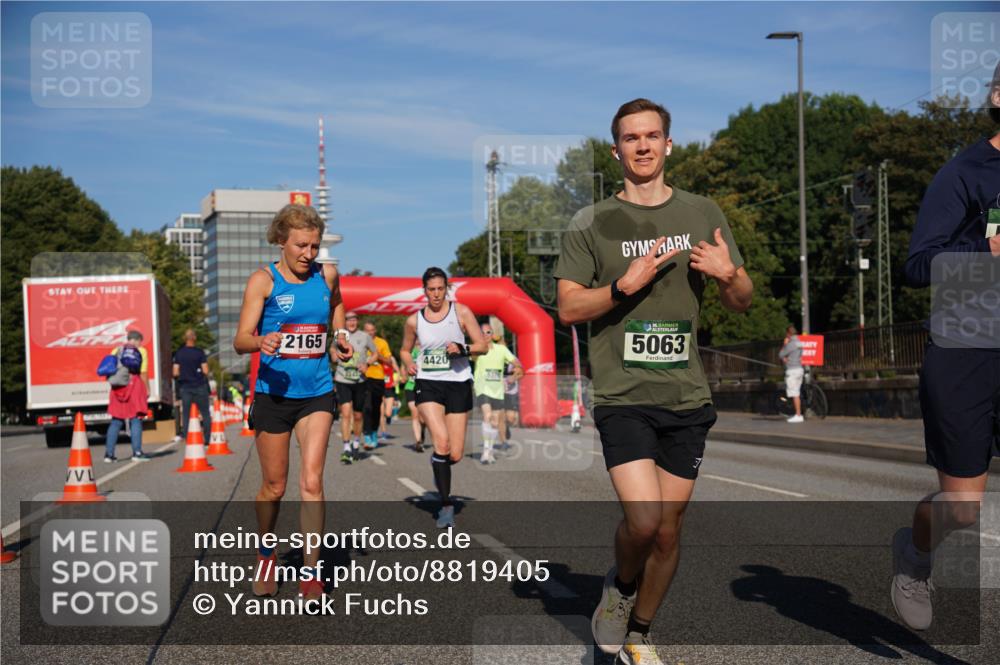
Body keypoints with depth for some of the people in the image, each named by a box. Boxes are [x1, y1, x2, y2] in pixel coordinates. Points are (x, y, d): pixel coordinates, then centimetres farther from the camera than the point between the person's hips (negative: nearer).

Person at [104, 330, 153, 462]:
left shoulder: (116, 351, 12)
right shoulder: (141, 352, 3)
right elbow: (143, 373, -4)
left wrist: (115, 383, 12)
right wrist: (147, 389, 3)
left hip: (118, 389, 4)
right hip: (135, 386, -3)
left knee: (116, 421, 9)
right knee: (136, 420, 1)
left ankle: (109, 453, 7)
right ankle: (137, 452, -3)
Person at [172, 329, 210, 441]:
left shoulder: (178, 353, 1)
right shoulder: (199, 352, -7)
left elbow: (175, 373, 0)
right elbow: (205, 371, -10)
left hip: (185, 387, 2)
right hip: (199, 386, -2)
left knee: (185, 414, 7)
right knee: (205, 413, 5)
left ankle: (184, 435, 3)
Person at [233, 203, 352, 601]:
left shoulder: (327, 275, 3)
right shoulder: (263, 280, -6)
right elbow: (240, 341, -11)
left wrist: (339, 340, 7)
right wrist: (261, 342, -33)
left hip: (317, 393, 2)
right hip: (273, 392, -2)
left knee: (311, 482, -10)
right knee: (274, 487, 9)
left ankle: (311, 573, -3)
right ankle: (266, 556, 35)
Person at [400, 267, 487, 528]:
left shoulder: (461, 312, 1)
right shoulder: (414, 320, 6)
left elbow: (482, 345, 1)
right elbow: (405, 350, 22)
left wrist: (462, 349, -18)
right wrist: (408, 363, 0)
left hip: (458, 384, 0)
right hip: (428, 384, 0)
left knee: (455, 455, 0)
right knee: (442, 443, -22)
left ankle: (438, 465, 40)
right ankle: (447, 505, -11)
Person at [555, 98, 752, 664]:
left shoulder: (703, 214, 9)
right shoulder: (592, 224, 1)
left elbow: (743, 302, 13)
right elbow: (568, 308, -3)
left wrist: (728, 274, -10)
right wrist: (626, 284, -18)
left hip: (688, 398, 3)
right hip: (623, 395, -3)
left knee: (669, 530, 8)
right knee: (643, 518, -18)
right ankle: (618, 587, 16)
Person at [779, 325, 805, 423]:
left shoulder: (791, 344, -17)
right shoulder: (799, 343, 13)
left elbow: (780, 354, -10)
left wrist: (785, 344, -1)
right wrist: (785, 358, -1)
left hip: (792, 371, -9)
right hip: (799, 369, 9)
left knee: (794, 394, -7)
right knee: (796, 394, 14)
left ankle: (798, 416, -8)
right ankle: (798, 414, 16)